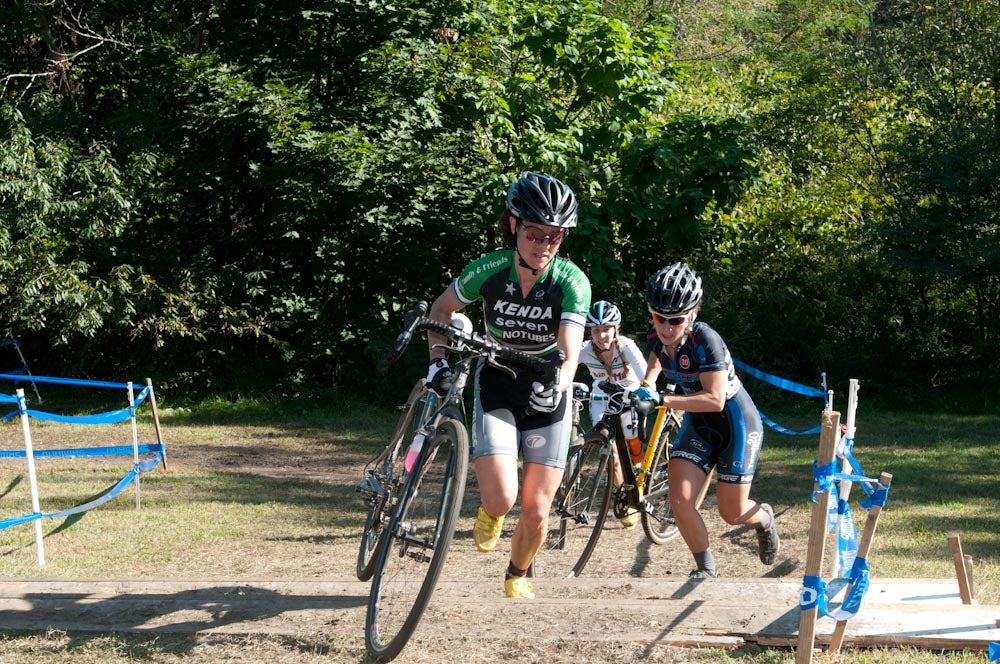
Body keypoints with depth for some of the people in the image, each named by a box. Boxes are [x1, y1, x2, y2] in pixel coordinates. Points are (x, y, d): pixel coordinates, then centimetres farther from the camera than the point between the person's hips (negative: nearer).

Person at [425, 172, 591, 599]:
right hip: (497, 387, 0)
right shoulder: (488, 270, -17)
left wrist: (554, 386, -50)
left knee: (536, 511, -1)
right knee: (501, 500, -21)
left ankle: (518, 575, 32)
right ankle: (490, 510, 19)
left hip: (546, 396, 0)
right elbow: (442, 310, 2)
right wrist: (438, 360, -12)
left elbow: (569, 354, -30)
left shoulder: (572, 282, -21)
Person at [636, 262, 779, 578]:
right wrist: (645, 388, -4)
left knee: (732, 513, 3)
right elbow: (654, 365, 15)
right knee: (680, 499, -13)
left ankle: (764, 518, 40)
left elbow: (715, 399, -36)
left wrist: (661, 400, -42)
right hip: (698, 425, 6)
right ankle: (706, 569, 7)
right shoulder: (662, 337, -10)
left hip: (736, 424, -6)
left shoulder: (705, 340, -30)